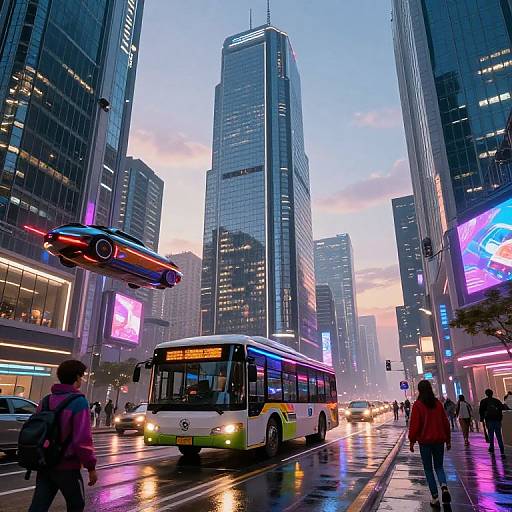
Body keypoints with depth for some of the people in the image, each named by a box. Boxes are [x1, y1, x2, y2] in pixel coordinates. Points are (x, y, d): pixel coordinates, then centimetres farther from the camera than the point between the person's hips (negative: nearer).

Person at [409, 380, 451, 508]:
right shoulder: (438, 403, 1)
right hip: (439, 440, 4)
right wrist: (448, 440, 16)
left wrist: (412, 441, -3)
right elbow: (445, 423, 6)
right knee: (439, 466, 17)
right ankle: (444, 486, -8)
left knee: (428, 469, 9)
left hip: (425, 441, -3)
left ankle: (435, 497, 5)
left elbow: (414, 424, -13)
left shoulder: (418, 405, -12)